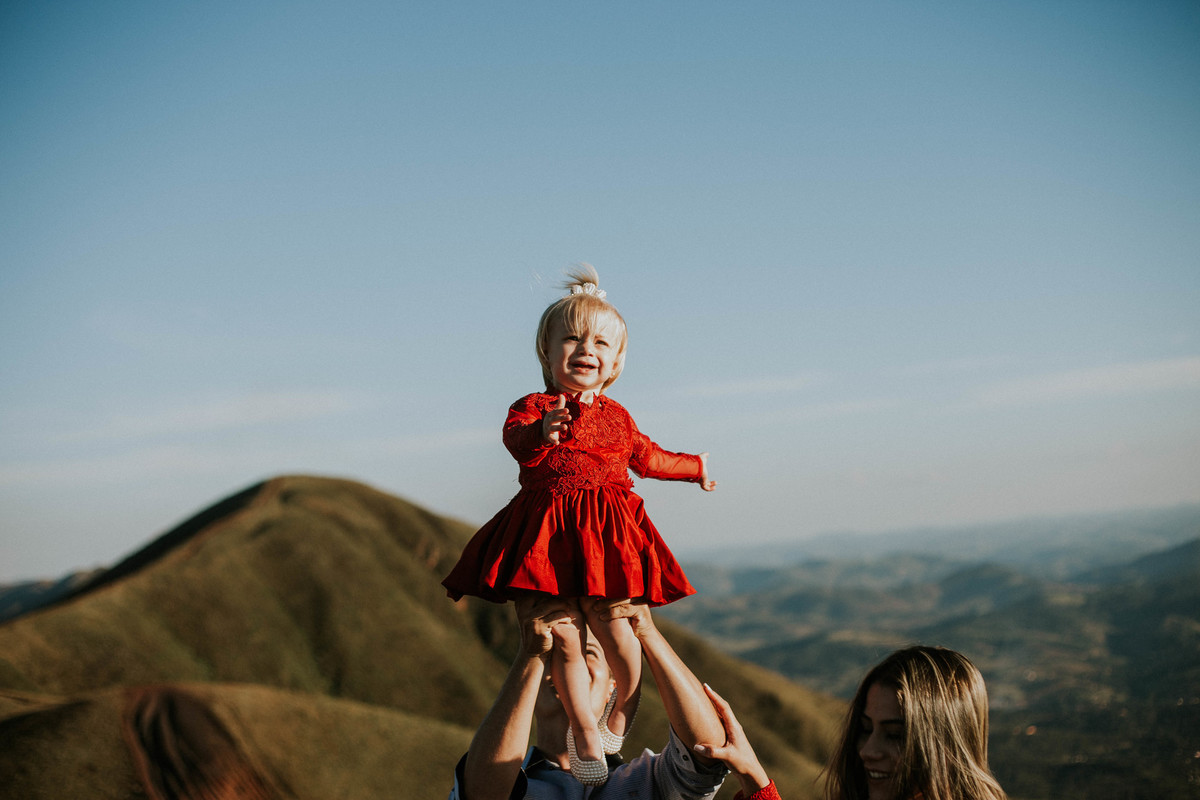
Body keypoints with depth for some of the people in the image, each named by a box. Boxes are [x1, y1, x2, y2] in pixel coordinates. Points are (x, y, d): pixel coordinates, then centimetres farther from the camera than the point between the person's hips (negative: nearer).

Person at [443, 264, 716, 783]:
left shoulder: (616, 416, 15)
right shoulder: (534, 407, 1)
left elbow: (646, 458, 34)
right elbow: (517, 440, -23)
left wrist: (693, 467, 49)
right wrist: (541, 431, -47)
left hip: (608, 541, 2)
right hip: (548, 537, -2)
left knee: (617, 635, -5)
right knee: (565, 641, -1)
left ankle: (621, 713, 27)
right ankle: (584, 731, 19)